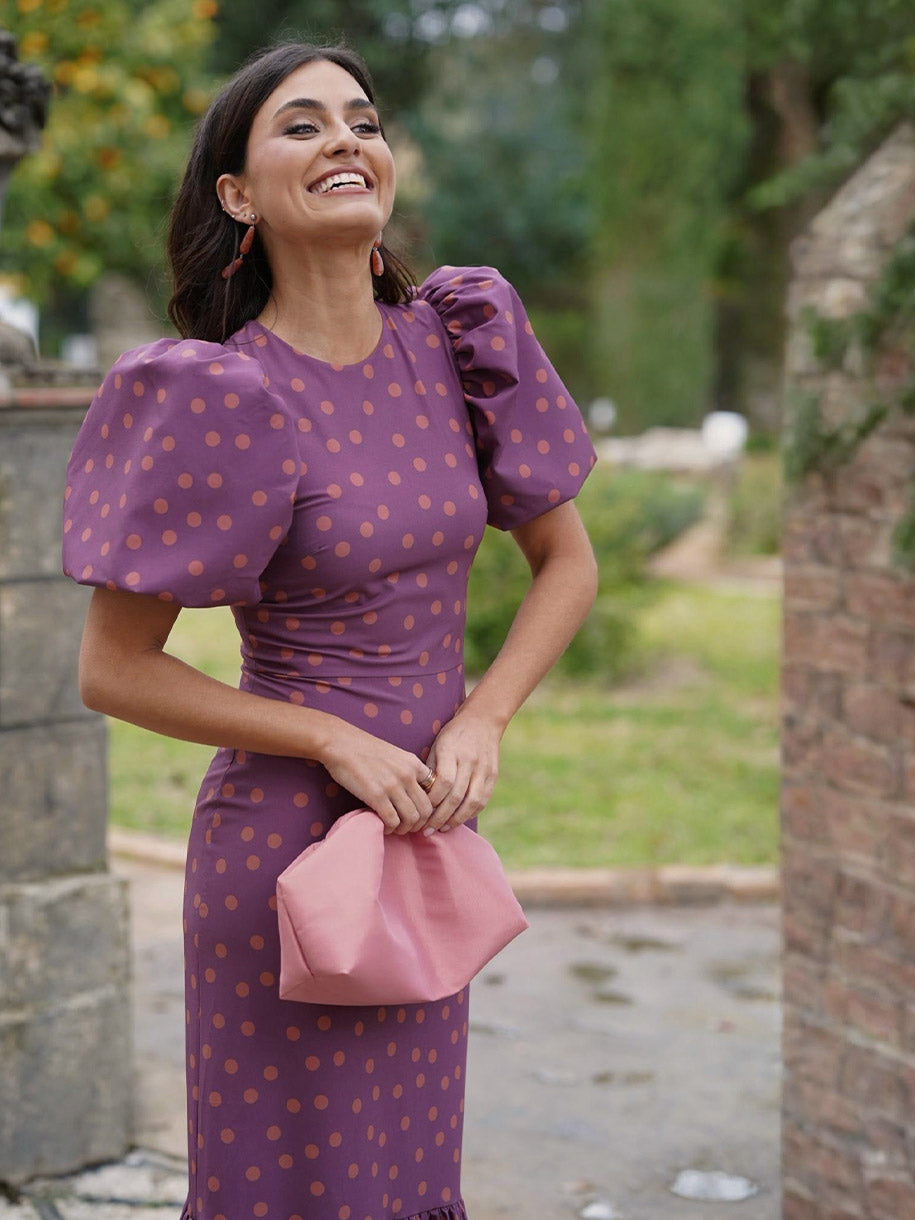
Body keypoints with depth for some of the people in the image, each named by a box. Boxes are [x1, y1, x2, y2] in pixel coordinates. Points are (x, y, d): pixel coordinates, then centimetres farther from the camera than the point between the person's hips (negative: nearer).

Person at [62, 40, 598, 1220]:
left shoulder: (458, 338, -1)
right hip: (286, 837, -5)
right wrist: (337, 743, -15)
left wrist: (482, 721, -7)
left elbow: (566, 560, 8)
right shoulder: (222, 394, -16)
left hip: (430, 824, 5)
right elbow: (112, 671, -12)